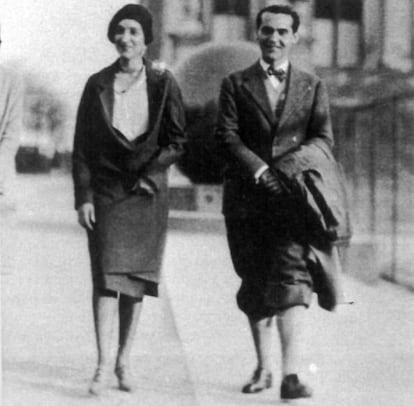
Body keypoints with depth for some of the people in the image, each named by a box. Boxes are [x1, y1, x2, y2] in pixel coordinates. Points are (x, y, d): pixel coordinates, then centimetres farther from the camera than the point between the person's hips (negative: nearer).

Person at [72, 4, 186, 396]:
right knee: (106, 274, -10)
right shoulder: (97, 84, 4)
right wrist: (83, 197, -4)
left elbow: (177, 140, 3)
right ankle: (103, 365, -11)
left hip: (147, 191, 0)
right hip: (105, 191, 0)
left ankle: (124, 360, 15)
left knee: (135, 277, 4)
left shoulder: (163, 84, 2)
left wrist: (149, 175, -9)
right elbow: (82, 145, 3)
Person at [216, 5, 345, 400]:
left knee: (292, 282, -14)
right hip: (246, 200, 1)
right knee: (255, 288, 10)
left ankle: (292, 374, -18)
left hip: (293, 199, -1)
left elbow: (323, 140, 1)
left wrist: (288, 165, -17)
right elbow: (226, 137, -2)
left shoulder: (312, 86, 11)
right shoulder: (235, 84, 9)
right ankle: (263, 367, 24)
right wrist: (259, 169, -18)